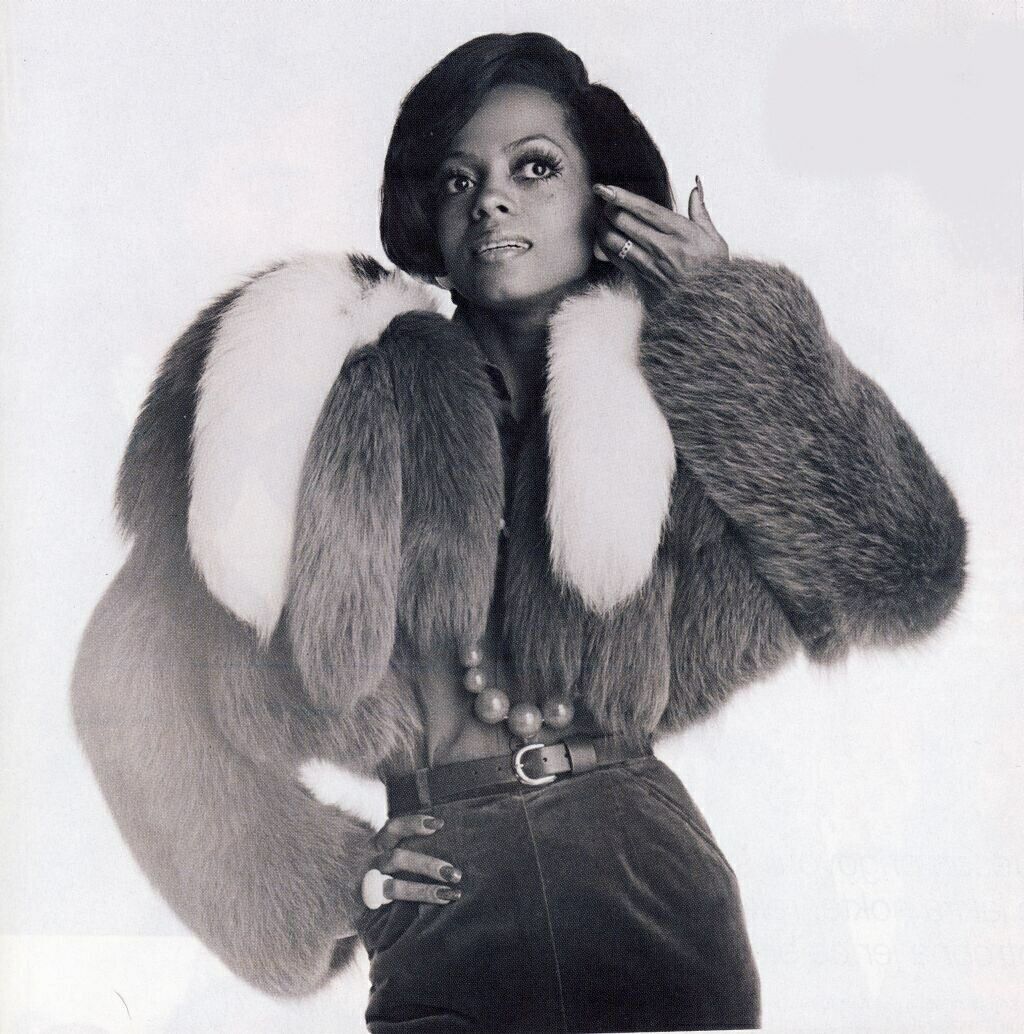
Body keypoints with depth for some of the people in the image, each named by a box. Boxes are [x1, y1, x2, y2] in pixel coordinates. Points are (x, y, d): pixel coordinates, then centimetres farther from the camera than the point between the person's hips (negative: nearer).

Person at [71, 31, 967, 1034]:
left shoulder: (670, 405, 7)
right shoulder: (345, 392, 4)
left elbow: (901, 574, -6)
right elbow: (140, 677, 7)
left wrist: (732, 323, -3)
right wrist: (312, 877, 4)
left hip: (654, 876, 1)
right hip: (440, 897, -1)